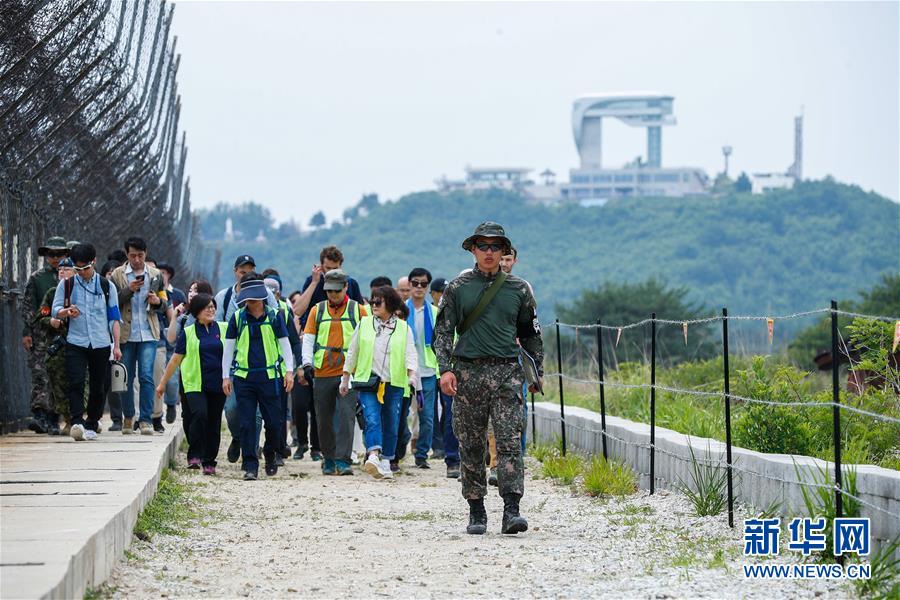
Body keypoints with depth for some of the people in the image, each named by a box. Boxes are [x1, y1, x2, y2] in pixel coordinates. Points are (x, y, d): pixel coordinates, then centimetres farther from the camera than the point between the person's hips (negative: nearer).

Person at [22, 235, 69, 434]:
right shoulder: (35, 278, 8)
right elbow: (27, 307, 5)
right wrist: (26, 332, -4)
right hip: (40, 335, -2)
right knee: (40, 376, -11)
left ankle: (53, 420, 6)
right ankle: (39, 415, -16)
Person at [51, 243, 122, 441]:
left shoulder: (107, 286, 8)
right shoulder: (66, 285, 7)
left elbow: (114, 317, 9)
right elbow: (55, 311, 8)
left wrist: (116, 345, 3)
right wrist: (67, 312, -15)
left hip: (101, 344, 1)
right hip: (75, 343, -1)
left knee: (98, 387, 4)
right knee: (76, 383, -16)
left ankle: (92, 425, 13)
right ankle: (77, 422, -25)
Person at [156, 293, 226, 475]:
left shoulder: (224, 329, 9)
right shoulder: (187, 332, 5)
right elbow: (176, 358, 10)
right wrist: (163, 382, 11)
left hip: (218, 385, 2)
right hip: (195, 383, -2)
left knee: (214, 423, 4)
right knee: (199, 415, -22)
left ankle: (209, 462, 13)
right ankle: (194, 455, -12)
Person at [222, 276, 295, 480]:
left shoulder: (274, 316, 4)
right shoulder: (237, 318, 5)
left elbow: (284, 344, 8)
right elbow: (228, 348, 10)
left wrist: (289, 371, -1)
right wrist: (226, 376, 7)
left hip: (270, 376, 0)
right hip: (244, 377, 0)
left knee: (273, 421, 2)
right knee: (247, 423, -3)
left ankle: (269, 454, 28)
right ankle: (250, 465, 0)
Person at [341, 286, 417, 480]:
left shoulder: (403, 328, 7)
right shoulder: (364, 324, 9)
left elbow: (410, 354, 1)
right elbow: (352, 353, 14)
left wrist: (412, 375, -16)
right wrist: (345, 379, 14)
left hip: (394, 384, 1)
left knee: (391, 425, 6)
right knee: (372, 420, -18)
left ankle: (385, 463, 17)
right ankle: (373, 457, -32)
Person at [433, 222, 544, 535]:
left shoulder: (519, 289, 10)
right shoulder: (457, 288, 6)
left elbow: (531, 333, 18)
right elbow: (443, 331, 4)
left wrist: (536, 371, 14)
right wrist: (446, 369, -9)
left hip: (507, 373, 0)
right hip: (469, 374, 0)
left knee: (510, 442, -11)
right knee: (471, 447, 3)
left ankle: (511, 510, -16)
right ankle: (476, 511, 12)